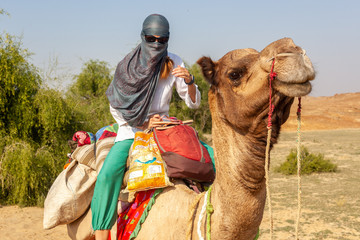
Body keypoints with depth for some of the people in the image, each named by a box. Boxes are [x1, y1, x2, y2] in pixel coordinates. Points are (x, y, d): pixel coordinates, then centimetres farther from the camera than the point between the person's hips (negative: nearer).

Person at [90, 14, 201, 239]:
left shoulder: (174, 63, -2)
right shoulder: (128, 67, -8)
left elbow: (194, 103, 0)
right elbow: (116, 108, -1)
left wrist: (189, 80, -20)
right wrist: (144, 124, -13)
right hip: (131, 132, -3)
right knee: (108, 174, -30)